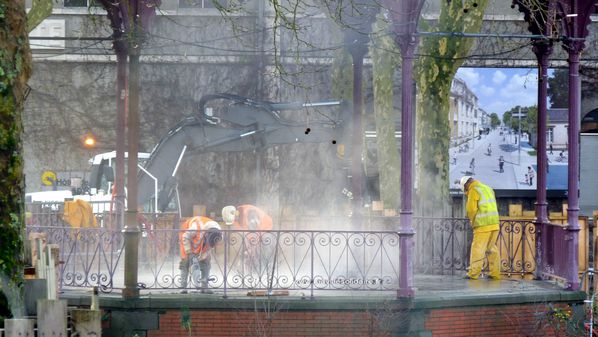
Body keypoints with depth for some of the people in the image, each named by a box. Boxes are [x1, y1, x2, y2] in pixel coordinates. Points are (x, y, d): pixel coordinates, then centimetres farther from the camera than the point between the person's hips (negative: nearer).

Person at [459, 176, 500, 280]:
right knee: (492, 249, 11)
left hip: (483, 225, -7)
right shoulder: (488, 188, 20)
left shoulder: (474, 191, -5)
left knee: (477, 248, -4)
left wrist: (472, 221, 6)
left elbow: (471, 209, -9)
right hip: (495, 224, 7)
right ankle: (495, 273, 9)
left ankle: (473, 273, -4)